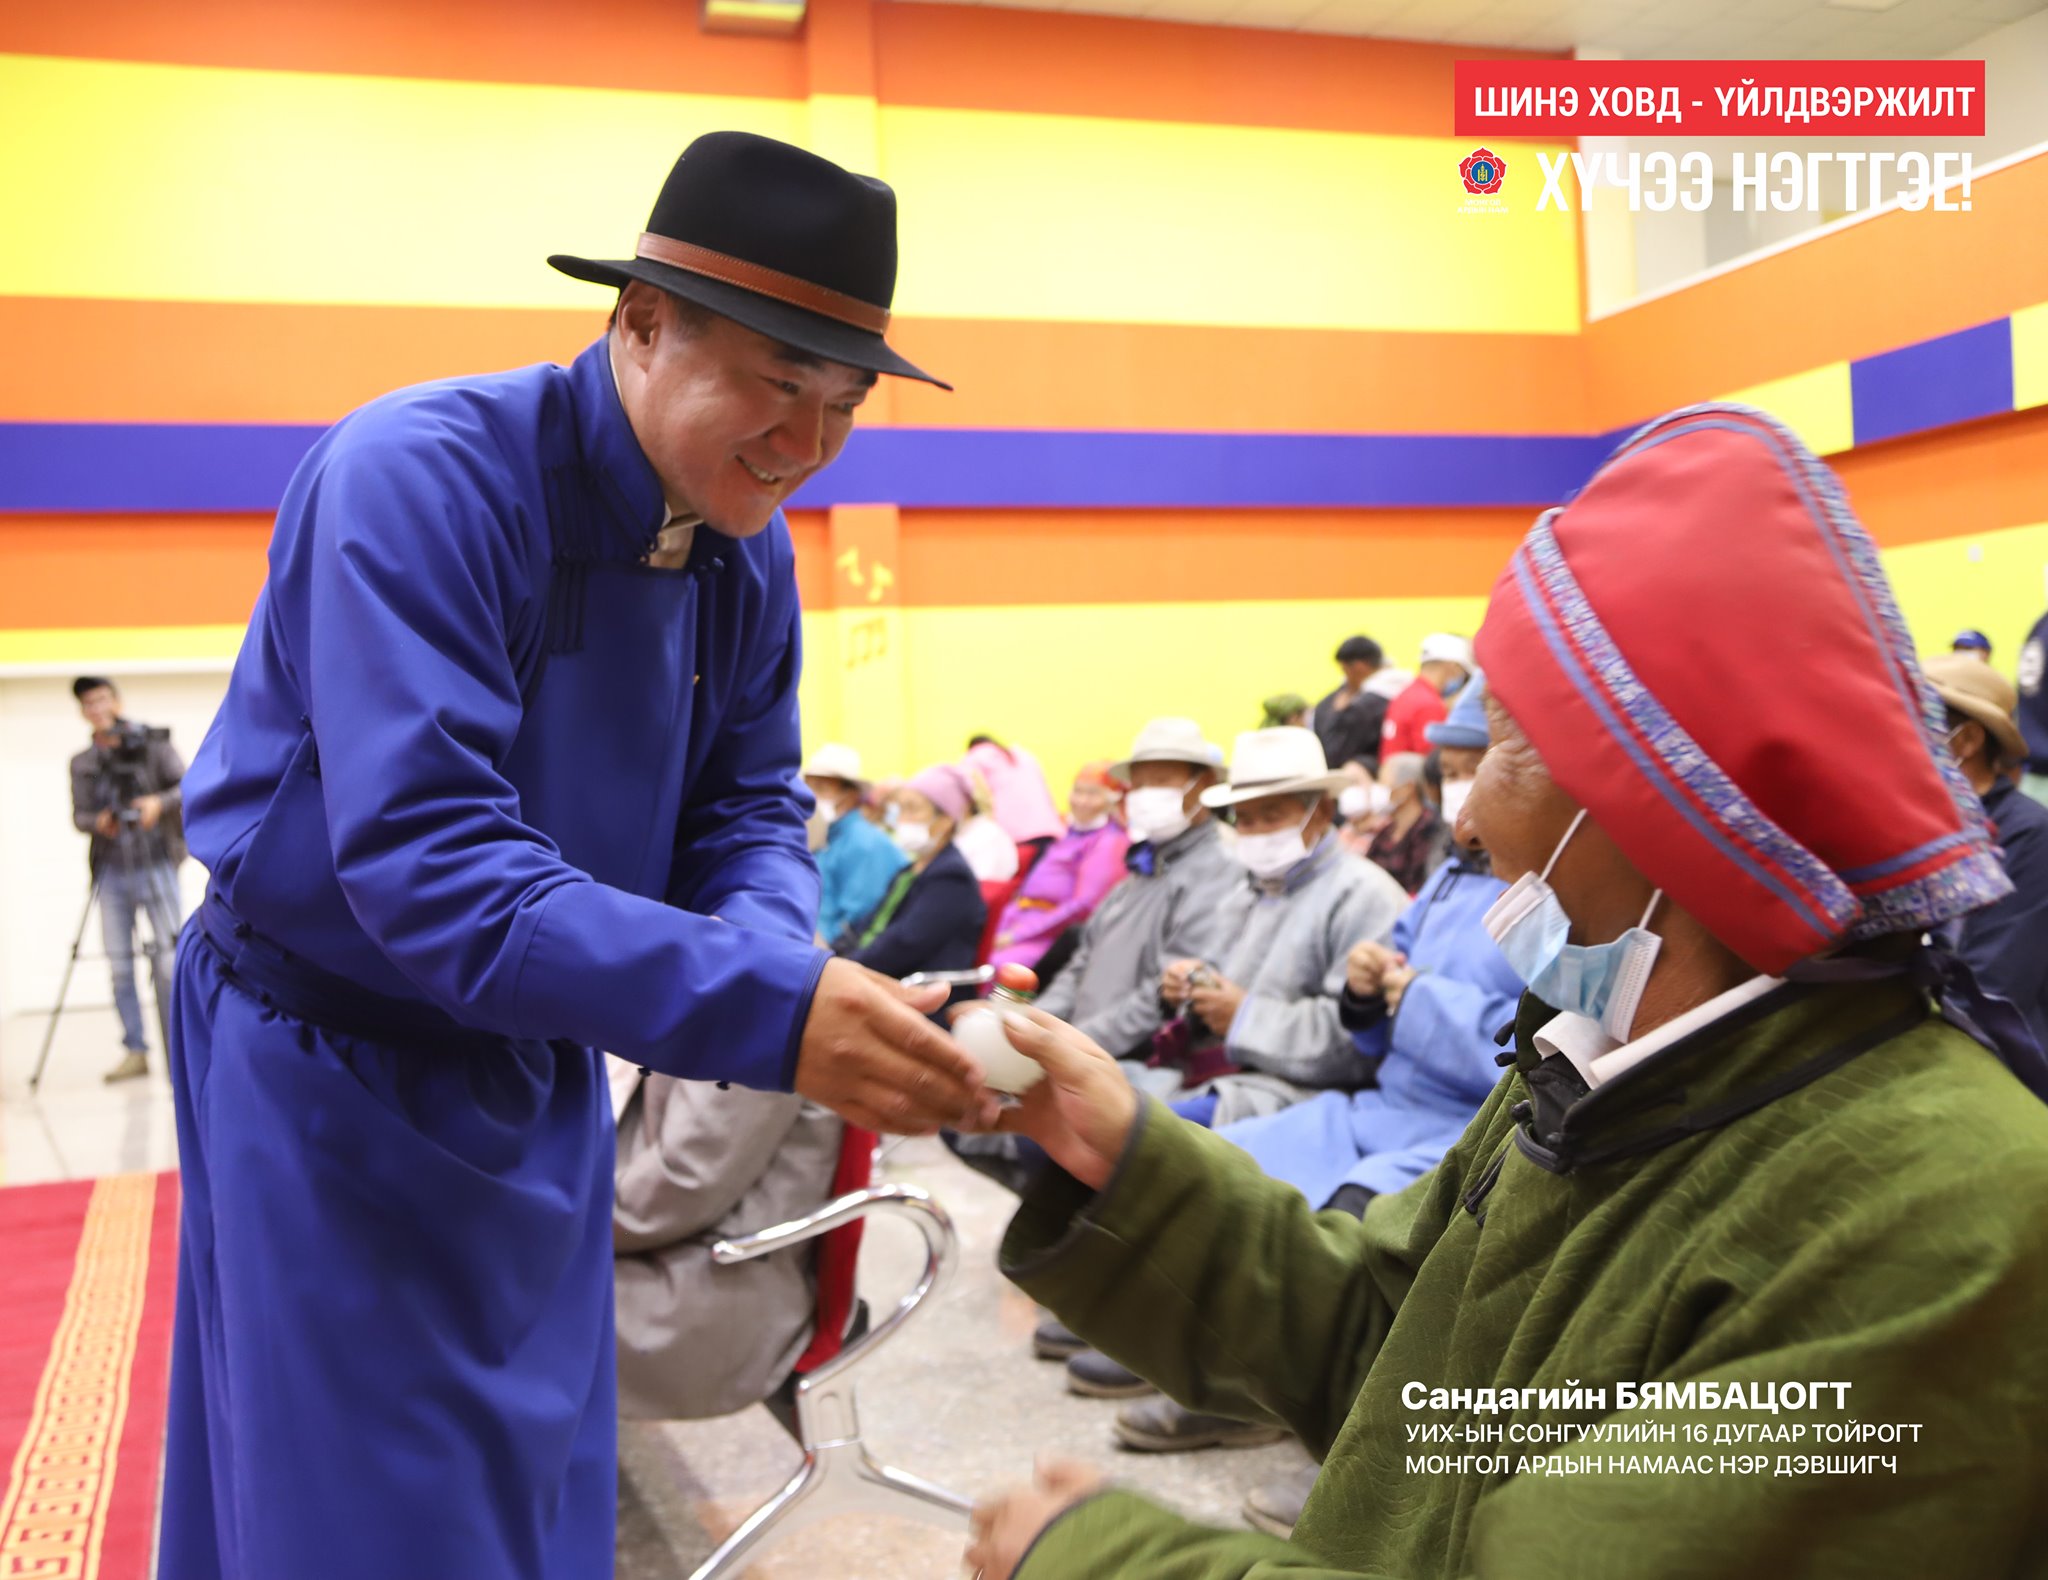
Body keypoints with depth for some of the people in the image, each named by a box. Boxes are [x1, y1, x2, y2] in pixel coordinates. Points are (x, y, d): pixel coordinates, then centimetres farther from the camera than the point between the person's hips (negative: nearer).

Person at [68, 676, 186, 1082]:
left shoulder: (153, 744, 3)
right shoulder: (82, 764, 13)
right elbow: (78, 815, 11)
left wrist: (160, 801, -20)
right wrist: (97, 821, -10)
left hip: (155, 865, -3)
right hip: (111, 872, 3)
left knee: (167, 958, -7)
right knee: (119, 963, 2)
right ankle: (135, 1052, 8)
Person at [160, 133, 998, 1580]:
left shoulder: (749, 548, -4)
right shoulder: (418, 479, -26)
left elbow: (745, 809, 1)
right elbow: (420, 857, -35)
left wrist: (792, 970, -23)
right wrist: (767, 1013, -42)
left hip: (540, 1070, 6)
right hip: (336, 1070, -6)